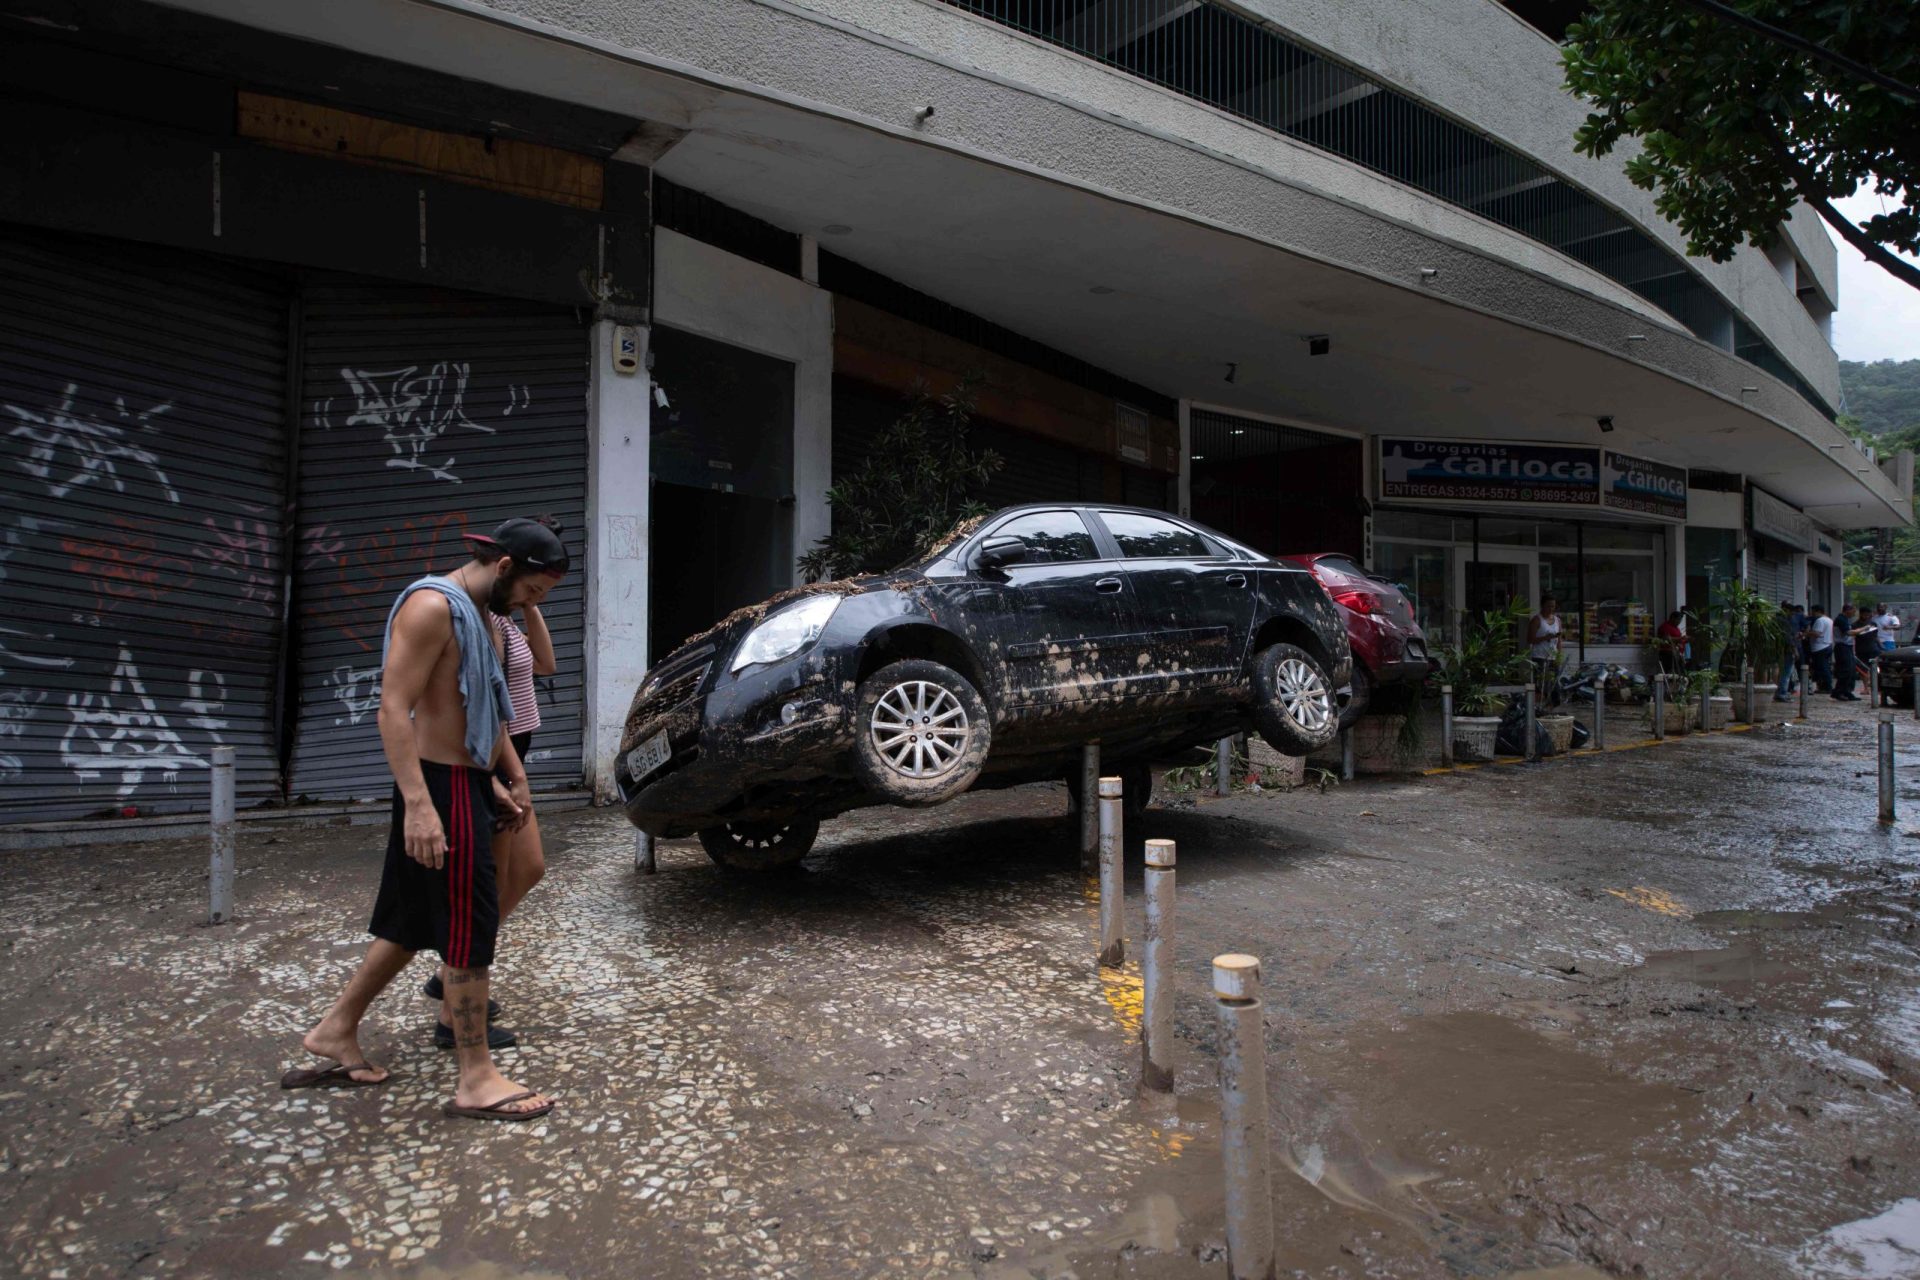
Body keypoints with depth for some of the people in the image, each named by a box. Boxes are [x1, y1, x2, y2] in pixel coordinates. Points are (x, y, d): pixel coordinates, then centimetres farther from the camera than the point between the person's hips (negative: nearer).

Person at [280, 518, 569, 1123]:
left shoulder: (477, 616, 16)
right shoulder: (432, 605, -15)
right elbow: (394, 710, -22)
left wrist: (501, 783, 19)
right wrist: (418, 804, -28)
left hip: (465, 783, 10)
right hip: (440, 788, -10)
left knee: (414, 920, 18)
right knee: (469, 926, -5)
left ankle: (336, 1032, 32)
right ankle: (476, 1081, 4)